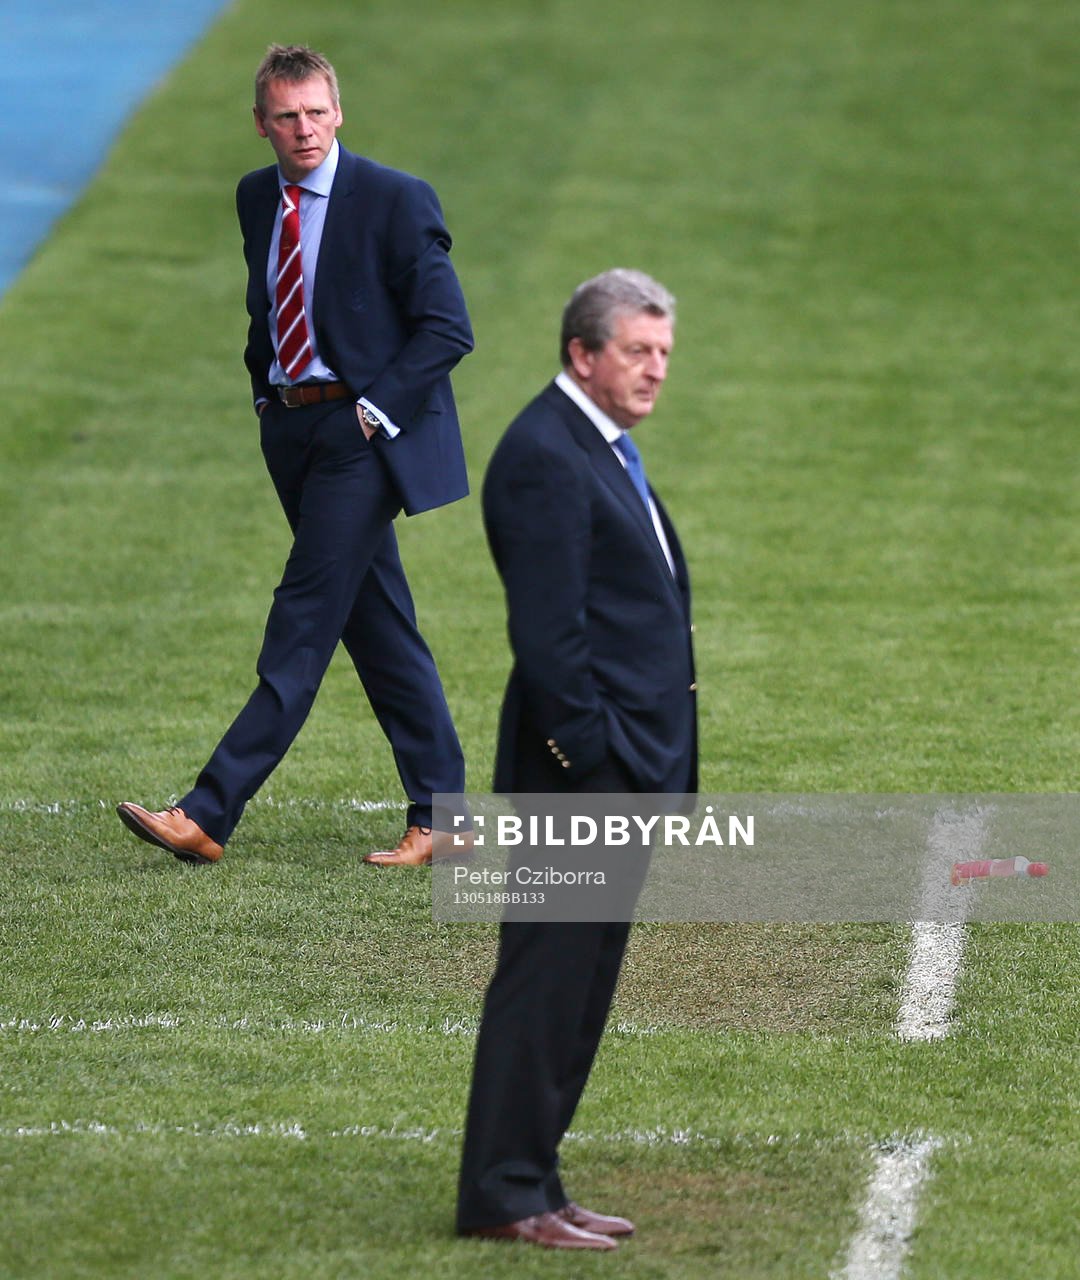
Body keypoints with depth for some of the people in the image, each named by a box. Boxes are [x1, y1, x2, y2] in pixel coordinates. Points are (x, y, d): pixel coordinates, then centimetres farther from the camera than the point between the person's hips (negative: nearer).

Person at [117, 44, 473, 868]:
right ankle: (441, 815, 16)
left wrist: (375, 412, -15)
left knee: (305, 622, -10)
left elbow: (448, 329, -11)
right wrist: (267, 394, 13)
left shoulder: (394, 200, -11)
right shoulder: (257, 198, 10)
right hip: (292, 429, 7)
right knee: (377, 624, 10)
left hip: (362, 436, -7)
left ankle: (211, 816, -14)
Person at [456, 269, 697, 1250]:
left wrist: (662, 770, 18)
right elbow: (549, 632, -20)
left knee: (581, 985, 12)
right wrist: (587, 760, -22)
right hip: (580, 765, -10)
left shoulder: (605, 448, 17)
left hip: (628, 767, 10)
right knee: (546, 976, -6)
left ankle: (529, 1180, 18)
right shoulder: (545, 456, -15)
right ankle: (502, 1196, -3)